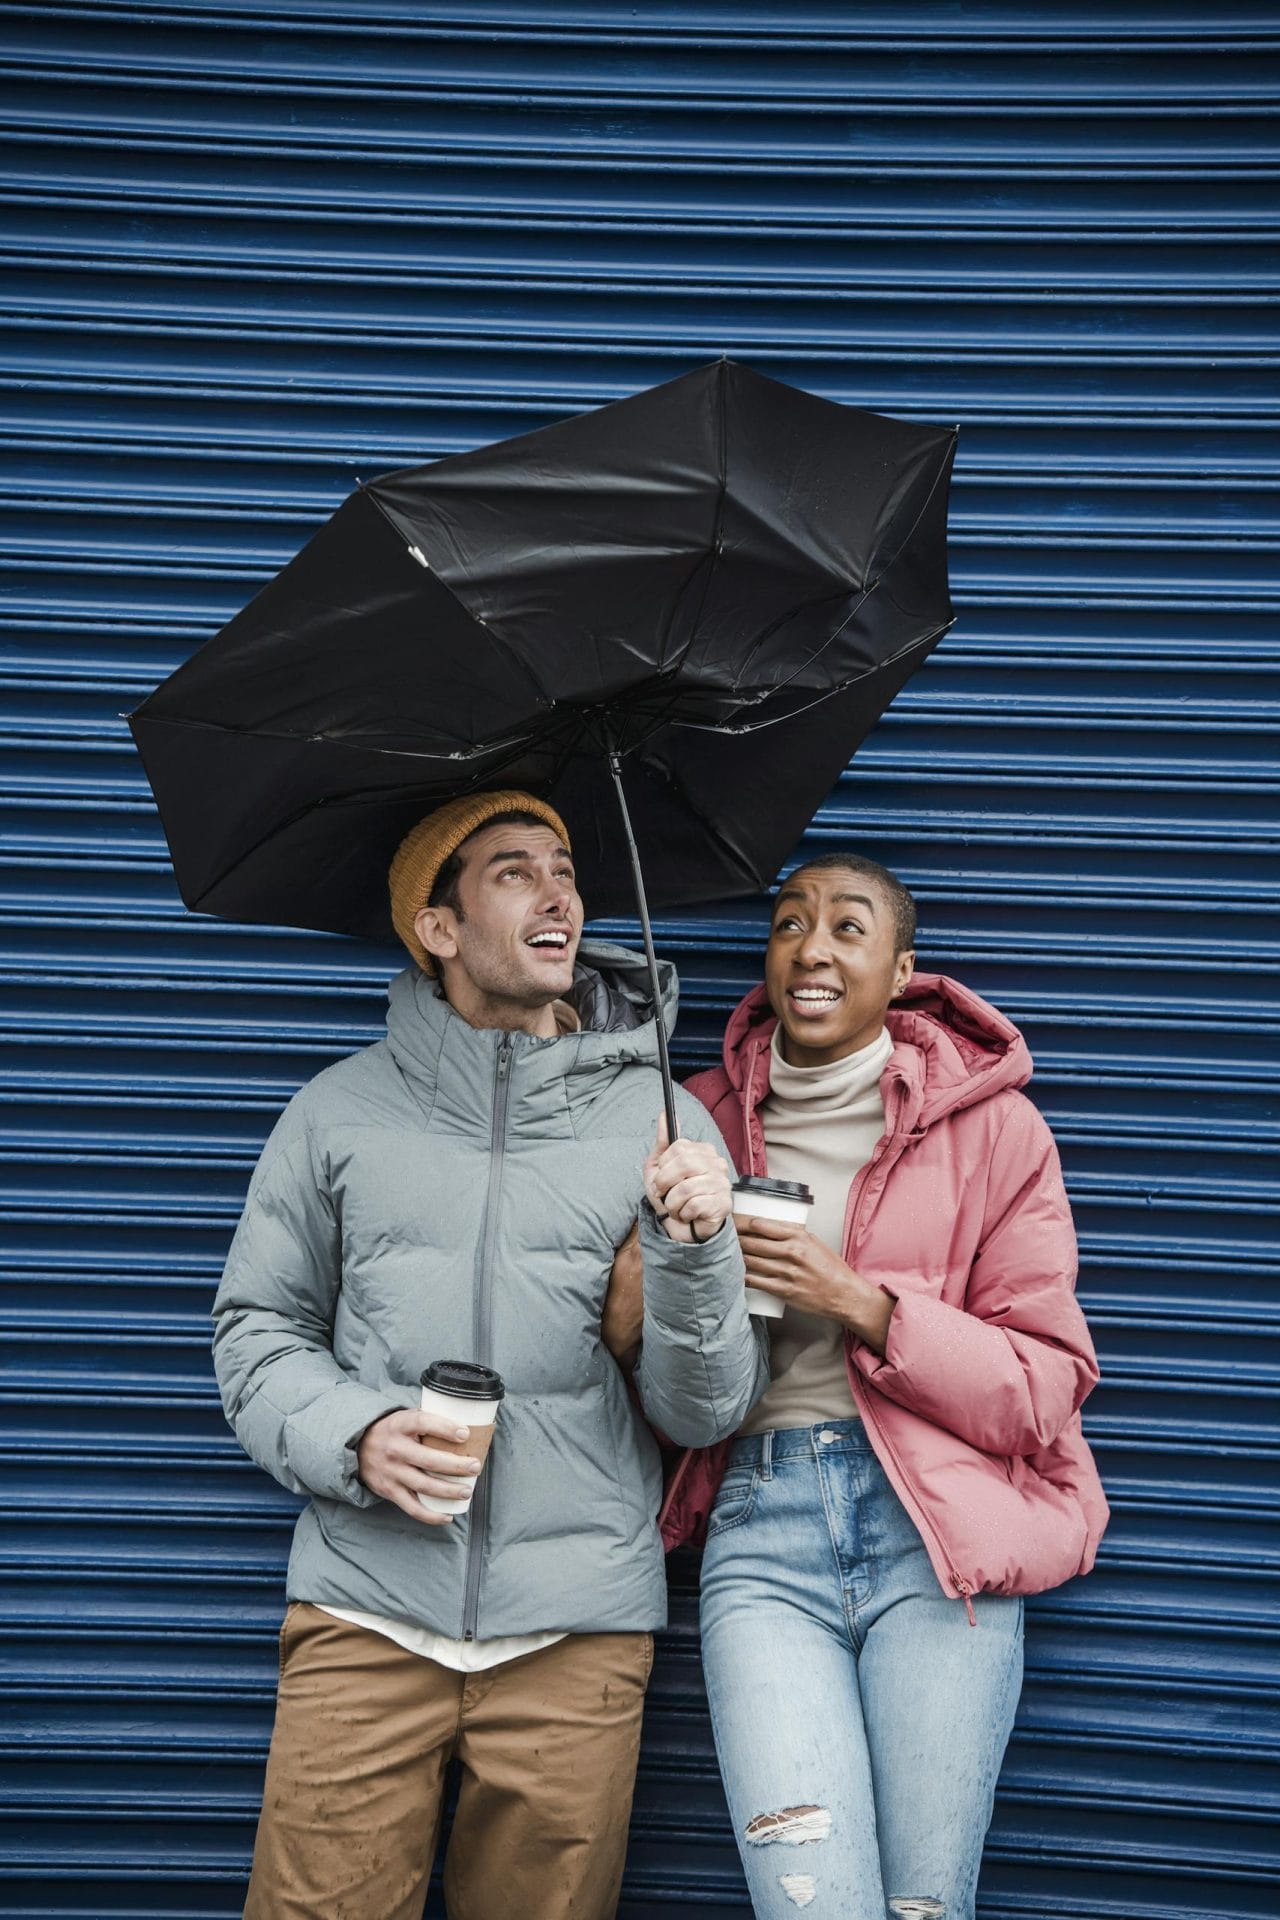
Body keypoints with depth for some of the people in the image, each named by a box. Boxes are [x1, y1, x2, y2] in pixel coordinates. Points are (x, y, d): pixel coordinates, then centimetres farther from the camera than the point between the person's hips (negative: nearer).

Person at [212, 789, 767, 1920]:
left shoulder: (662, 1120, 4)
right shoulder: (344, 1109, 6)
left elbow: (706, 1413, 1)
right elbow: (257, 1327, 11)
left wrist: (692, 1247, -17)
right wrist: (353, 1434, -8)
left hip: (578, 1631, 0)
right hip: (366, 1612, 0)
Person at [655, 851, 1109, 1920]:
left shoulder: (992, 1126, 5)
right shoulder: (706, 1116, 12)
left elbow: (1047, 1389, 0)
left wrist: (859, 1303, -11)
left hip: (940, 1526, -1)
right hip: (760, 1522, 1)